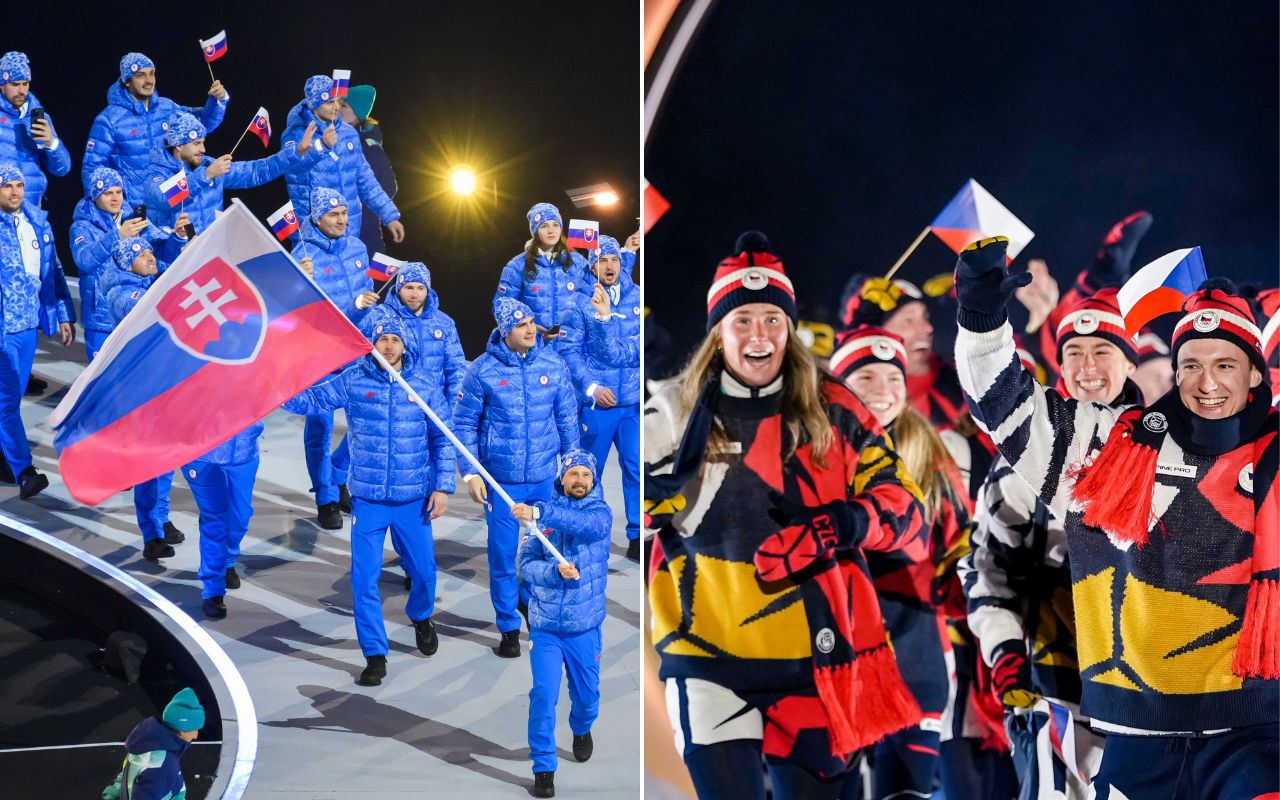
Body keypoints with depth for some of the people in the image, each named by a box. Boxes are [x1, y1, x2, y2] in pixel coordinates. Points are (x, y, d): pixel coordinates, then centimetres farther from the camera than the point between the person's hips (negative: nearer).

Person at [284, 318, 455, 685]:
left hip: (413, 500, 1)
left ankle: (421, 617, 45)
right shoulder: (352, 382, -3)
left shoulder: (422, 387, 0)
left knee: (423, 570, 12)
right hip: (367, 500, -1)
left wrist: (443, 487, 1)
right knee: (364, 578, -3)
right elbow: (309, 400, -4)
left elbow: (441, 440, 6)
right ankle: (375, 655, 9)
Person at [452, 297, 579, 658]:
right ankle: (509, 627, 16)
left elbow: (567, 417, 9)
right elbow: (464, 423, -1)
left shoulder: (553, 364, -1)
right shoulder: (482, 370, -9)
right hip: (501, 479, -2)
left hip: (544, 477, 2)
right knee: (502, 554, 3)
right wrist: (469, 473, -7)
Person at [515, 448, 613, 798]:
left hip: (585, 627, 0)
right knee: (543, 694, -8)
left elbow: (588, 525, -29)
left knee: (586, 693, 14)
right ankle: (543, 767, 2)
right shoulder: (542, 515, 1)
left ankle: (582, 730, 48)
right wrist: (556, 572, -26)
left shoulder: (601, 512, -4)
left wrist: (539, 512, -40)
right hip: (544, 625, 0)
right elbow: (527, 564, -5)